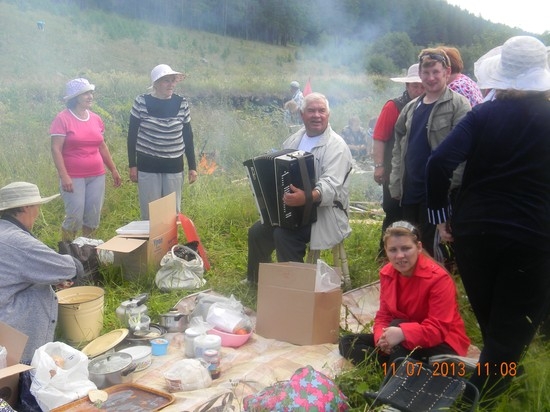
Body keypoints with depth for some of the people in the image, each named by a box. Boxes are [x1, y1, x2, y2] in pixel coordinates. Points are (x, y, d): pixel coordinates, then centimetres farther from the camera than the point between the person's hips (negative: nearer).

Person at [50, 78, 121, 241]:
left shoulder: (95, 118, 9)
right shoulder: (62, 118, -7)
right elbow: (56, 149, -11)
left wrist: (113, 170, 16)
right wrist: (64, 176, -18)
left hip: (97, 176, 5)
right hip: (73, 177, -5)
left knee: (93, 216, 8)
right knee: (75, 217, -5)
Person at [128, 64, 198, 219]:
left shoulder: (182, 104, -1)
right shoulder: (141, 102, -6)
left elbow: (188, 136, 6)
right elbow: (132, 135, 0)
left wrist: (192, 167, 4)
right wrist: (132, 165, -2)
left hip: (174, 166, 2)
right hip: (147, 165, -2)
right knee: (149, 214, 5)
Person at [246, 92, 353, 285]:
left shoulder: (336, 146, -13)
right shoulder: (295, 139, 10)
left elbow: (330, 186, -28)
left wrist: (307, 198, -47)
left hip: (325, 210, -7)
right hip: (290, 206, 8)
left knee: (284, 235, -28)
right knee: (257, 232, -1)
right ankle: (259, 280, 21)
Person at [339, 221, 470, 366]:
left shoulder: (438, 277, -22)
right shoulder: (386, 273, -4)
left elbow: (439, 328, -27)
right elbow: (384, 314, -1)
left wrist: (403, 333, -42)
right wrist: (382, 338, -24)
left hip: (444, 345, -7)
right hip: (405, 341, 7)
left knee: (397, 325, -35)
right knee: (347, 342, -6)